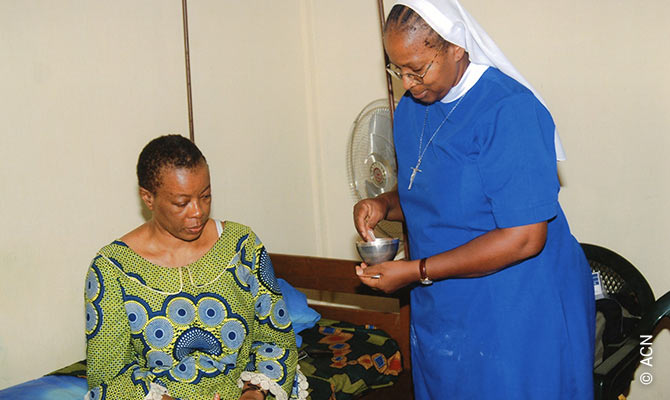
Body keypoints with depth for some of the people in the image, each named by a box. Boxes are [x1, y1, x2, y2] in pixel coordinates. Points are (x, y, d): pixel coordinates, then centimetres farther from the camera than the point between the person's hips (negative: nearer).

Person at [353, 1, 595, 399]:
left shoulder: (509, 110, -23)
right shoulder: (411, 108, 4)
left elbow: (524, 238, -26)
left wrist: (418, 271, -23)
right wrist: (384, 205, -6)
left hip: (517, 317, -7)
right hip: (442, 311, 7)